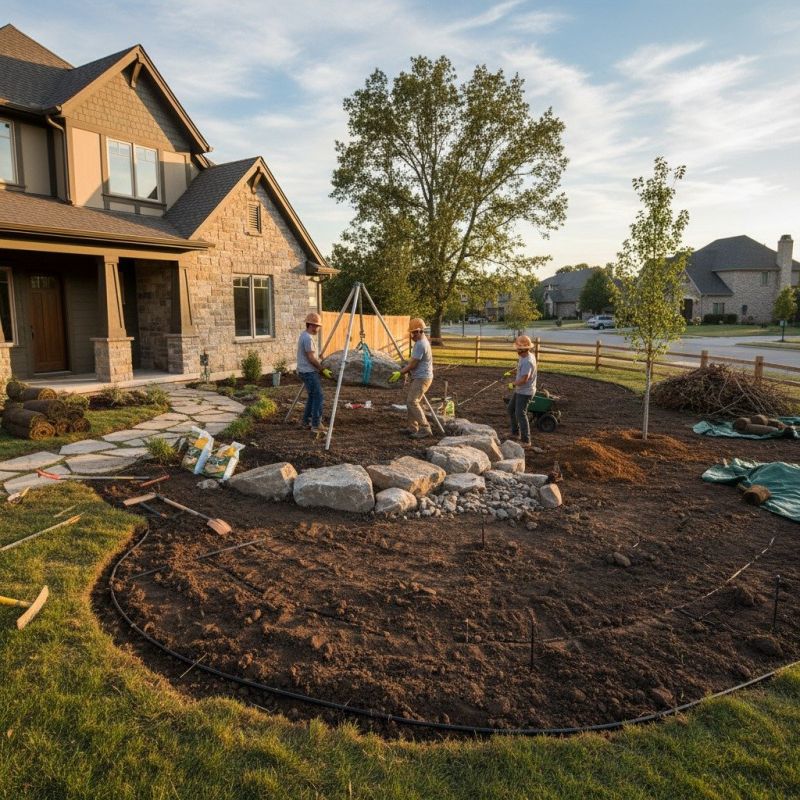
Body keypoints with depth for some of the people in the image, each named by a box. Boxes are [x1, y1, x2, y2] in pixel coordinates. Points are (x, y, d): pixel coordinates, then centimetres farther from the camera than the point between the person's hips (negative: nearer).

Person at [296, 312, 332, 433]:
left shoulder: (305, 335, 15)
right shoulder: (308, 338, -18)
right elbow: (311, 358, -20)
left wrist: (320, 368, 19)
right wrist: (323, 370, -12)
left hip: (307, 371, 11)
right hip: (309, 372, -11)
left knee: (312, 396, 17)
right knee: (318, 397, -10)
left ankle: (306, 421, 22)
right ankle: (316, 425, -10)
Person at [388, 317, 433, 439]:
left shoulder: (421, 344, -19)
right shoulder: (421, 342, 15)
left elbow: (412, 364, -19)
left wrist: (400, 373, -12)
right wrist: (404, 369, 12)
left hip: (422, 378, -11)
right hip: (417, 377, 11)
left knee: (412, 402, -15)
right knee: (409, 401, 12)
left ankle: (425, 429, -14)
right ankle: (413, 428, 16)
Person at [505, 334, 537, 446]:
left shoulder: (528, 361, -27)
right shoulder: (523, 356, 4)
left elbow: (524, 379, -31)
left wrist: (513, 384, -17)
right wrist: (510, 372, 8)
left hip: (525, 392, -11)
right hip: (519, 390, 11)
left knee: (520, 414, -10)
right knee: (511, 409, 21)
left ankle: (526, 440, -3)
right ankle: (515, 432, 35)